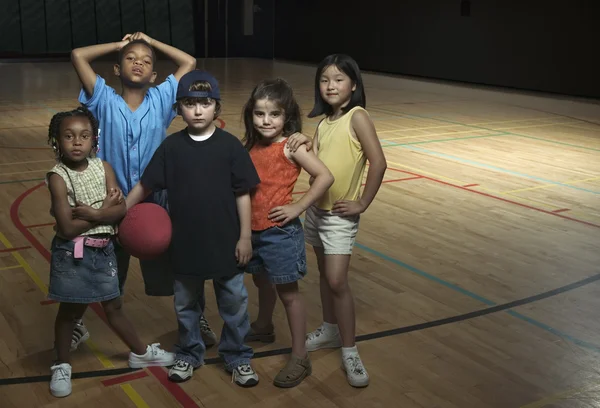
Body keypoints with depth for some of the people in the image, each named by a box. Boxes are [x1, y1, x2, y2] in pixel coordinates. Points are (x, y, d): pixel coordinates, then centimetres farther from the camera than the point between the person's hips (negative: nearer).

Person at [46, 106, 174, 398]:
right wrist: (103, 211, -14)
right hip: (73, 254, -4)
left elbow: (120, 210, -9)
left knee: (114, 307, 19)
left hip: (103, 250, 4)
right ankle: (61, 366, 31)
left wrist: (92, 214, -22)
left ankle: (140, 353, 36)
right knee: (70, 311, 12)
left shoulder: (103, 167, -3)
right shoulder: (58, 177, -16)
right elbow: (67, 228, -21)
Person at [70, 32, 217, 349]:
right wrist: (119, 45, 1)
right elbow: (77, 56, -10)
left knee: (174, 269, 15)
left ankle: (196, 318, 36)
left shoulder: (161, 100, -1)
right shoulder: (105, 101, -4)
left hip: (155, 202, 1)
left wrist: (152, 42, 6)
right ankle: (76, 324, 38)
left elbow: (189, 62, -1)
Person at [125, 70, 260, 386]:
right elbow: (145, 185, 2)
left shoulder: (230, 145, -8)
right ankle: (189, 354, 37)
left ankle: (237, 358, 29)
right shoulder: (171, 147, -3)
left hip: (225, 242, -1)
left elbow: (243, 193, -5)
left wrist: (245, 236, -6)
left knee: (234, 304, 11)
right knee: (186, 304, 17)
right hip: (185, 243, 2)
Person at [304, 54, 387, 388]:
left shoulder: (357, 116, -15)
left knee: (337, 281, -9)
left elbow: (378, 163, -21)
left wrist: (362, 204, -15)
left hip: (340, 214, -7)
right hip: (316, 208, 7)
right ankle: (330, 330, 33)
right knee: (325, 274, 17)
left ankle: (350, 351, 3)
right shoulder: (324, 121, 7)